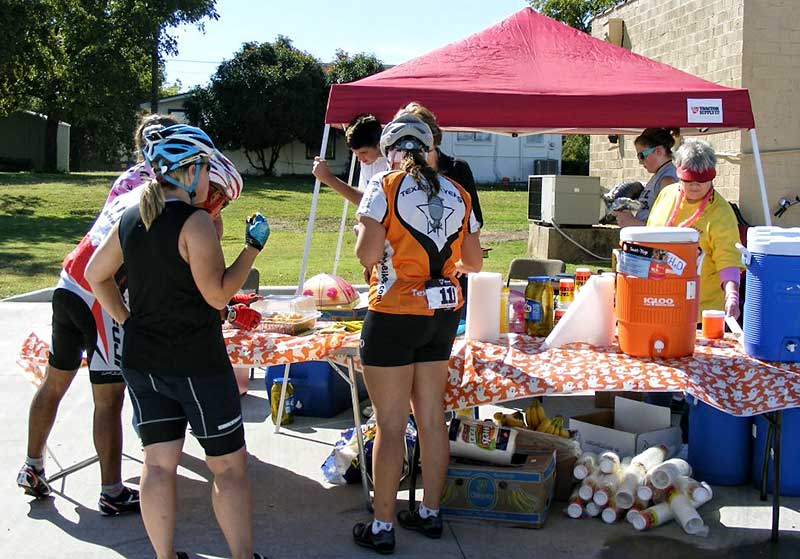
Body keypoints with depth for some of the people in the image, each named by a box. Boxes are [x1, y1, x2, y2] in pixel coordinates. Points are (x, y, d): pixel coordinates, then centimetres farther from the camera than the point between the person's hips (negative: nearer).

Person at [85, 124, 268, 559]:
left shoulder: (130, 218, 7)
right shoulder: (194, 221, -16)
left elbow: (95, 274, 16)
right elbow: (218, 295, -17)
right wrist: (253, 246, -10)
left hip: (142, 361, 7)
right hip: (197, 365, -7)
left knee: (158, 464, 12)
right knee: (228, 466, 5)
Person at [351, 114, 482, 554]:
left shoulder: (385, 187, -8)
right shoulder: (457, 194, 6)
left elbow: (367, 253, -17)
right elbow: (473, 261, 10)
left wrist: (364, 234, 5)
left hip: (395, 314, -5)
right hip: (443, 314, 5)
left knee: (390, 425, 2)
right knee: (432, 418, 15)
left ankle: (382, 527, 13)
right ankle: (430, 514, 28)